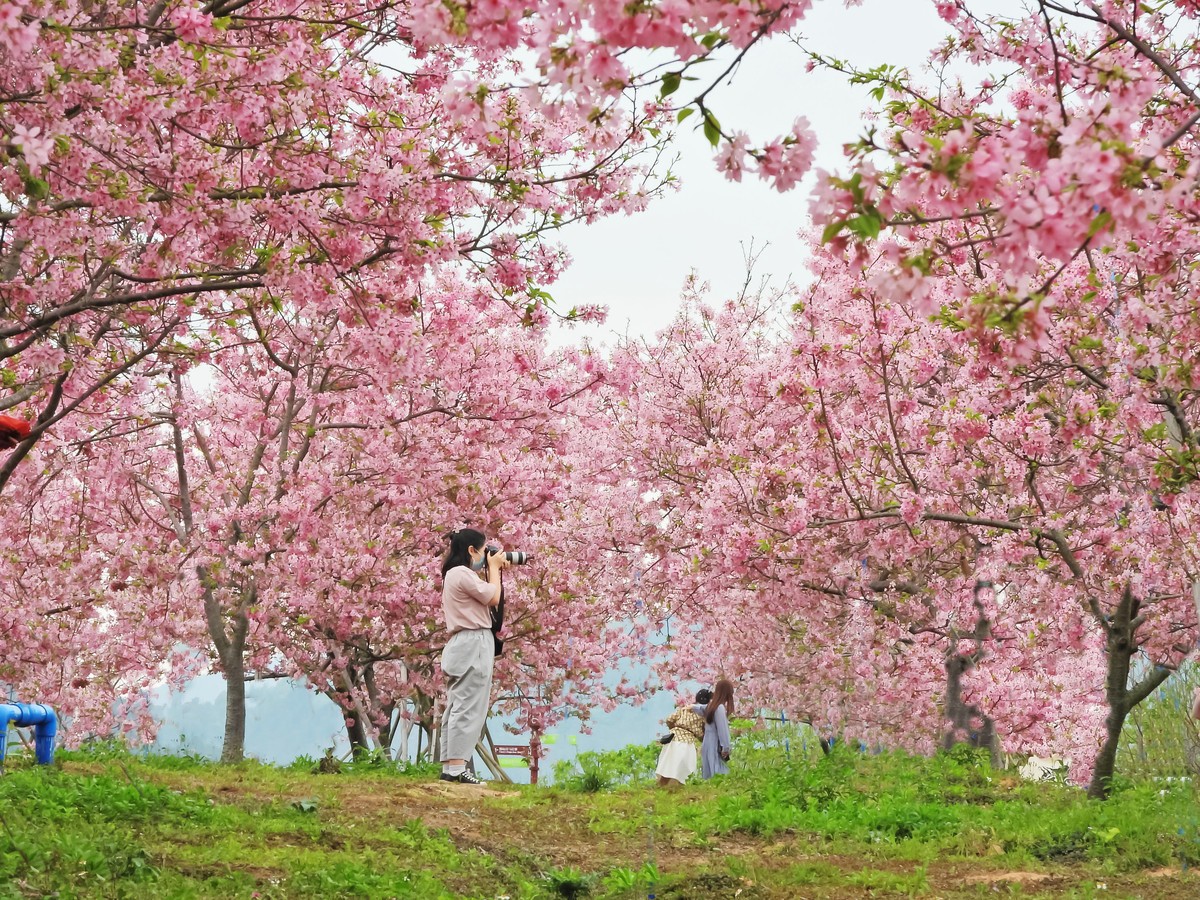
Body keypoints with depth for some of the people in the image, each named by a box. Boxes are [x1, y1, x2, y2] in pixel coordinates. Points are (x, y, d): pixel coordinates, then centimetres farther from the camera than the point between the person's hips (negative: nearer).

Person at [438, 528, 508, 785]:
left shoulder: (455, 574, 19)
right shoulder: (462, 573, -13)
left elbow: (484, 595, 20)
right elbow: (493, 598, -11)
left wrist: (494, 570, 15)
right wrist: (494, 567, 1)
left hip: (465, 645, 11)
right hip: (474, 643, -11)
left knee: (457, 707, 9)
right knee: (468, 708, -12)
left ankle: (449, 767, 9)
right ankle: (456, 768, -15)